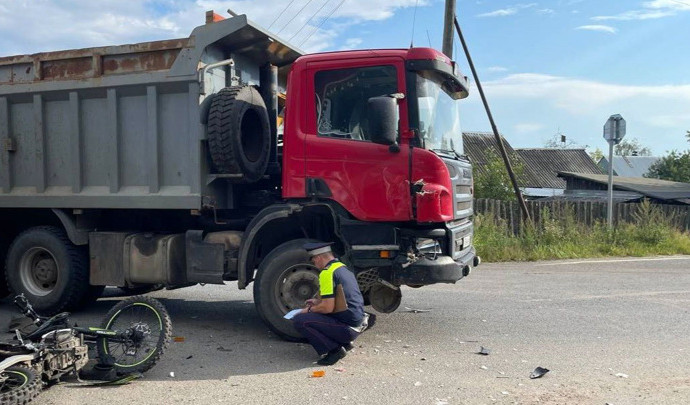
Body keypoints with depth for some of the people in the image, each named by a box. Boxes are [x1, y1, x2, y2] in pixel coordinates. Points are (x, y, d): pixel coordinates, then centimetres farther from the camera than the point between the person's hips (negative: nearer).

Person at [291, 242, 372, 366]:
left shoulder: (327, 273, -16)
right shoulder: (342, 267, 13)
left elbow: (328, 308, -19)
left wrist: (309, 310, -2)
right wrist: (318, 301, 28)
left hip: (347, 328, -10)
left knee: (299, 320, -11)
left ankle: (333, 349, -9)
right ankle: (343, 342, 14)